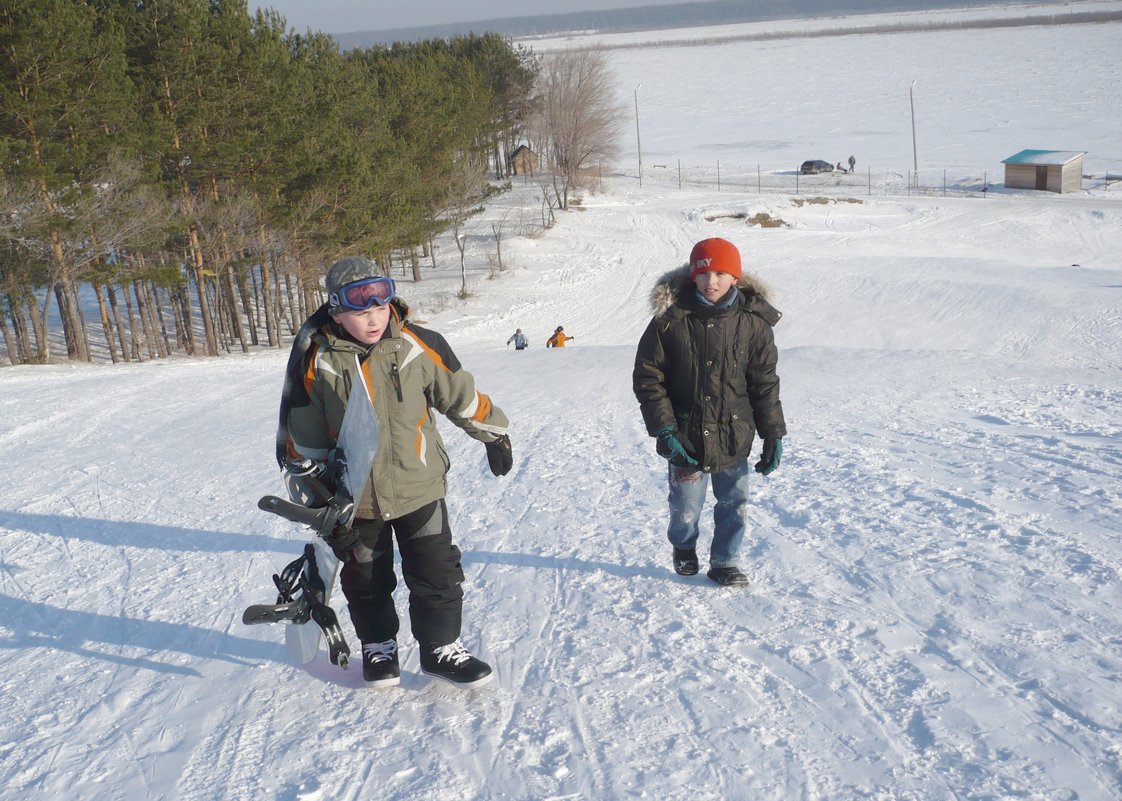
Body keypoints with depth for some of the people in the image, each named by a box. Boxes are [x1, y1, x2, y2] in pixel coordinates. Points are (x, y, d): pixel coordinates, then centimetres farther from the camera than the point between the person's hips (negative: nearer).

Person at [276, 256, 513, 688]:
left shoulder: (418, 346, -13)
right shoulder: (315, 361, -14)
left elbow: (462, 395, 2)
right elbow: (302, 440, -5)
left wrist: (494, 434, 13)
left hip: (418, 487, 0)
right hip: (354, 497, 0)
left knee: (437, 573, 5)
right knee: (365, 580, 16)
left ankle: (441, 647, 25)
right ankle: (378, 645, 39)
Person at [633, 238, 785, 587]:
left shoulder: (753, 321, -4)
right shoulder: (670, 319, -10)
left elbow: (765, 383, 3)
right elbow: (647, 378, -5)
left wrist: (773, 435, 1)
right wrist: (664, 429, -12)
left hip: (734, 438, 1)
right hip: (686, 438, -1)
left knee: (734, 504, 10)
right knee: (685, 508, 10)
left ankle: (725, 562, 32)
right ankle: (684, 548, 42)